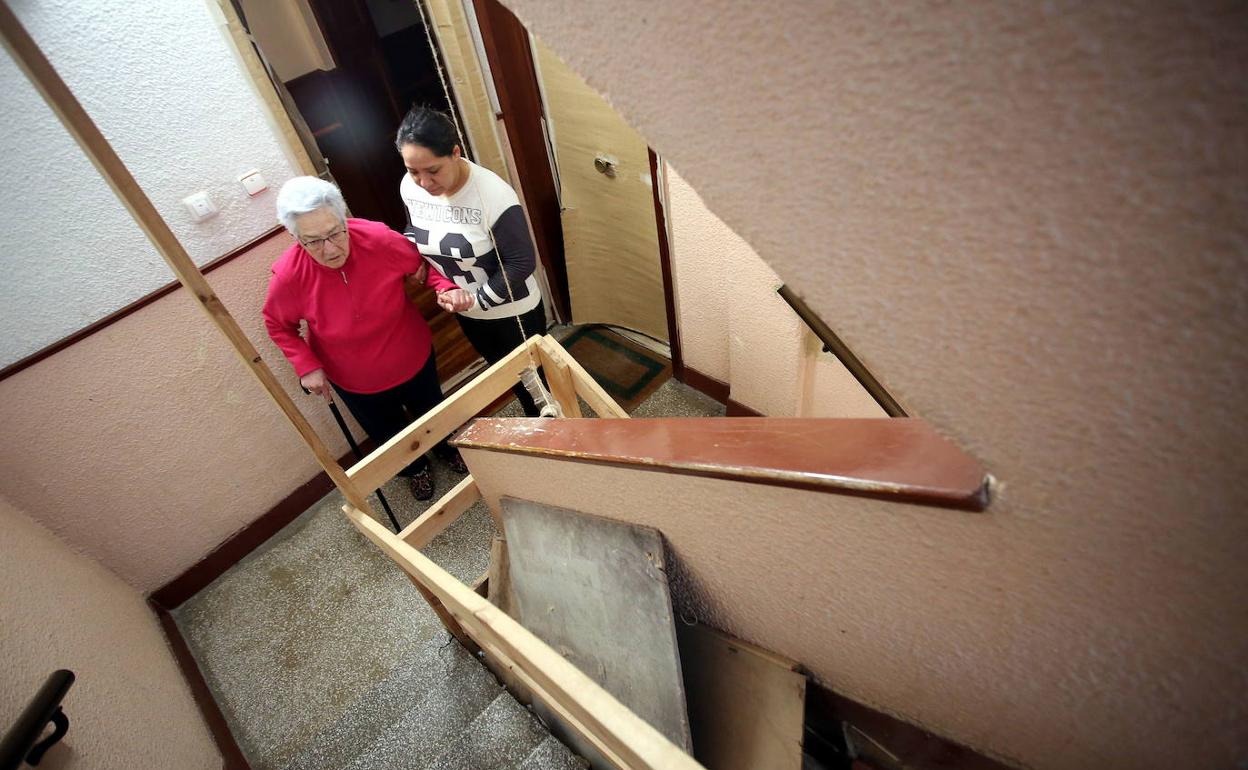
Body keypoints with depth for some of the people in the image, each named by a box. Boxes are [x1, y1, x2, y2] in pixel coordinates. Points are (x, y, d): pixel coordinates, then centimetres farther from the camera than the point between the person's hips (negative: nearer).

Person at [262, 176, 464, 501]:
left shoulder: (380, 239, -30)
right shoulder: (289, 275, -28)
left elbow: (422, 264, -10)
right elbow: (278, 325, -7)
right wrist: (306, 365, -18)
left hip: (413, 358, 0)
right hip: (354, 382, 0)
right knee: (388, 435, 27)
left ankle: (449, 449, 65)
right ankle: (416, 469, 62)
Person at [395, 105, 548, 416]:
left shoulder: (494, 193, -29)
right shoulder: (409, 188, -9)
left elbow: (522, 262, -24)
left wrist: (479, 299, -23)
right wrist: (443, 285, -10)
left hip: (513, 311, -6)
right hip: (464, 312, 6)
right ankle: (534, 421, 50)